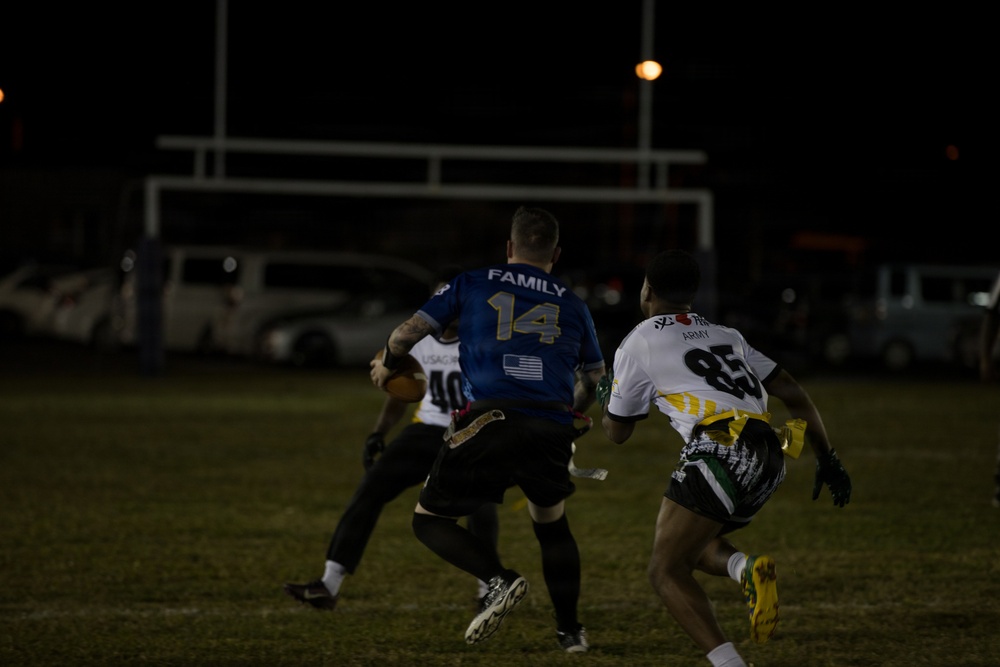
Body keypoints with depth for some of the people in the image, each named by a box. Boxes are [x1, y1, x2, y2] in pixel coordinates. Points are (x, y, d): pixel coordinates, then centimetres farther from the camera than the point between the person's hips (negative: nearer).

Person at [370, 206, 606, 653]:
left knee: (429, 520, 9)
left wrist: (386, 365, 29)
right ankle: (570, 630, 26)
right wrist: (573, 412, 50)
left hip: (489, 425, -3)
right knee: (552, 524, 27)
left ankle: (500, 579, -14)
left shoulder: (472, 285, 10)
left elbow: (411, 331, 7)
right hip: (552, 429, 3)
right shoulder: (572, 304, 18)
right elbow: (594, 375, 29)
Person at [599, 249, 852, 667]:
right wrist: (826, 458, 24)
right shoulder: (726, 336, 27)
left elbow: (617, 432, 21)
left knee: (666, 572, -2)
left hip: (720, 452, -7)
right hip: (768, 462, 7)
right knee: (691, 546, 26)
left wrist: (605, 399, 42)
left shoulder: (638, 343, 10)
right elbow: (792, 394, 21)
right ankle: (748, 569, -6)